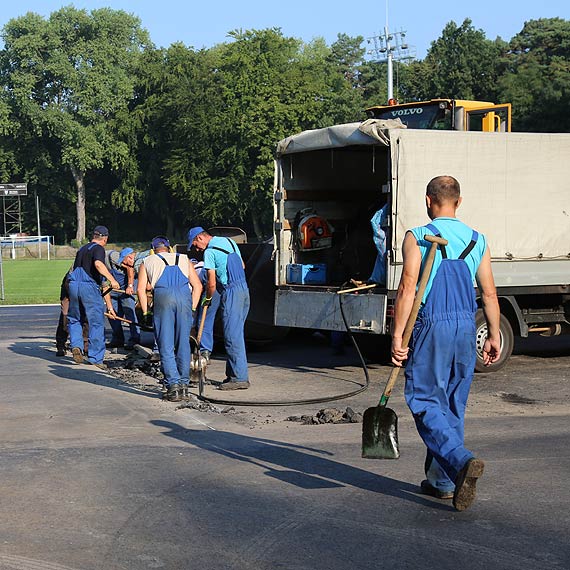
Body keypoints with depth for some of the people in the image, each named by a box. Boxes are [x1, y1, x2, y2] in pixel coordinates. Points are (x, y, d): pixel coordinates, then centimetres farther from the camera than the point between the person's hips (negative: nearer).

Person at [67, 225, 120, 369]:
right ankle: (95, 358, 3)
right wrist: (112, 279, -29)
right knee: (96, 323, 2)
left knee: (74, 319, 22)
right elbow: (98, 264, -23)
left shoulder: (82, 249, 22)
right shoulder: (98, 249, -1)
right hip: (89, 287, -6)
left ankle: (76, 345, 0)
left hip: (73, 285, 6)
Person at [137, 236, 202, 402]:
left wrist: (145, 313, 15)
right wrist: (193, 309, 18)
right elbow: (197, 286, 19)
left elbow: (141, 289, 14)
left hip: (162, 296, -2)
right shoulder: (184, 260, 31)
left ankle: (173, 386, -8)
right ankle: (183, 385, 11)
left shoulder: (147, 262, 27)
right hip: (185, 296, 2)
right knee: (183, 344, 9)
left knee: (166, 346, 1)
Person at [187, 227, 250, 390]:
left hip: (231, 292, -9)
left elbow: (211, 283, -9)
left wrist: (207, 299, 6)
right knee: (236, 334, 11)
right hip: (244, 289, 9)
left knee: (232, 336, -7)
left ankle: (239, 378, -10)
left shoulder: (209, 251, -8)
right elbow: (242, 266, 25)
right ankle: (233, 373, 14)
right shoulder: (229, 241, 16)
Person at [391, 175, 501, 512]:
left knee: (425, 402, -1)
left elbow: (407, 290, -11)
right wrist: (494, 336, 17)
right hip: (466, 326, 5)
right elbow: (489, 293, 8)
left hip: (431, 326, -5)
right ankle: (442, 481, 17)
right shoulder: (477, 241, 8)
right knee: (453, 405, 13)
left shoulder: (417, 238, -6)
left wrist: (397, 336, -9)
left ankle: (461, 462, -23)